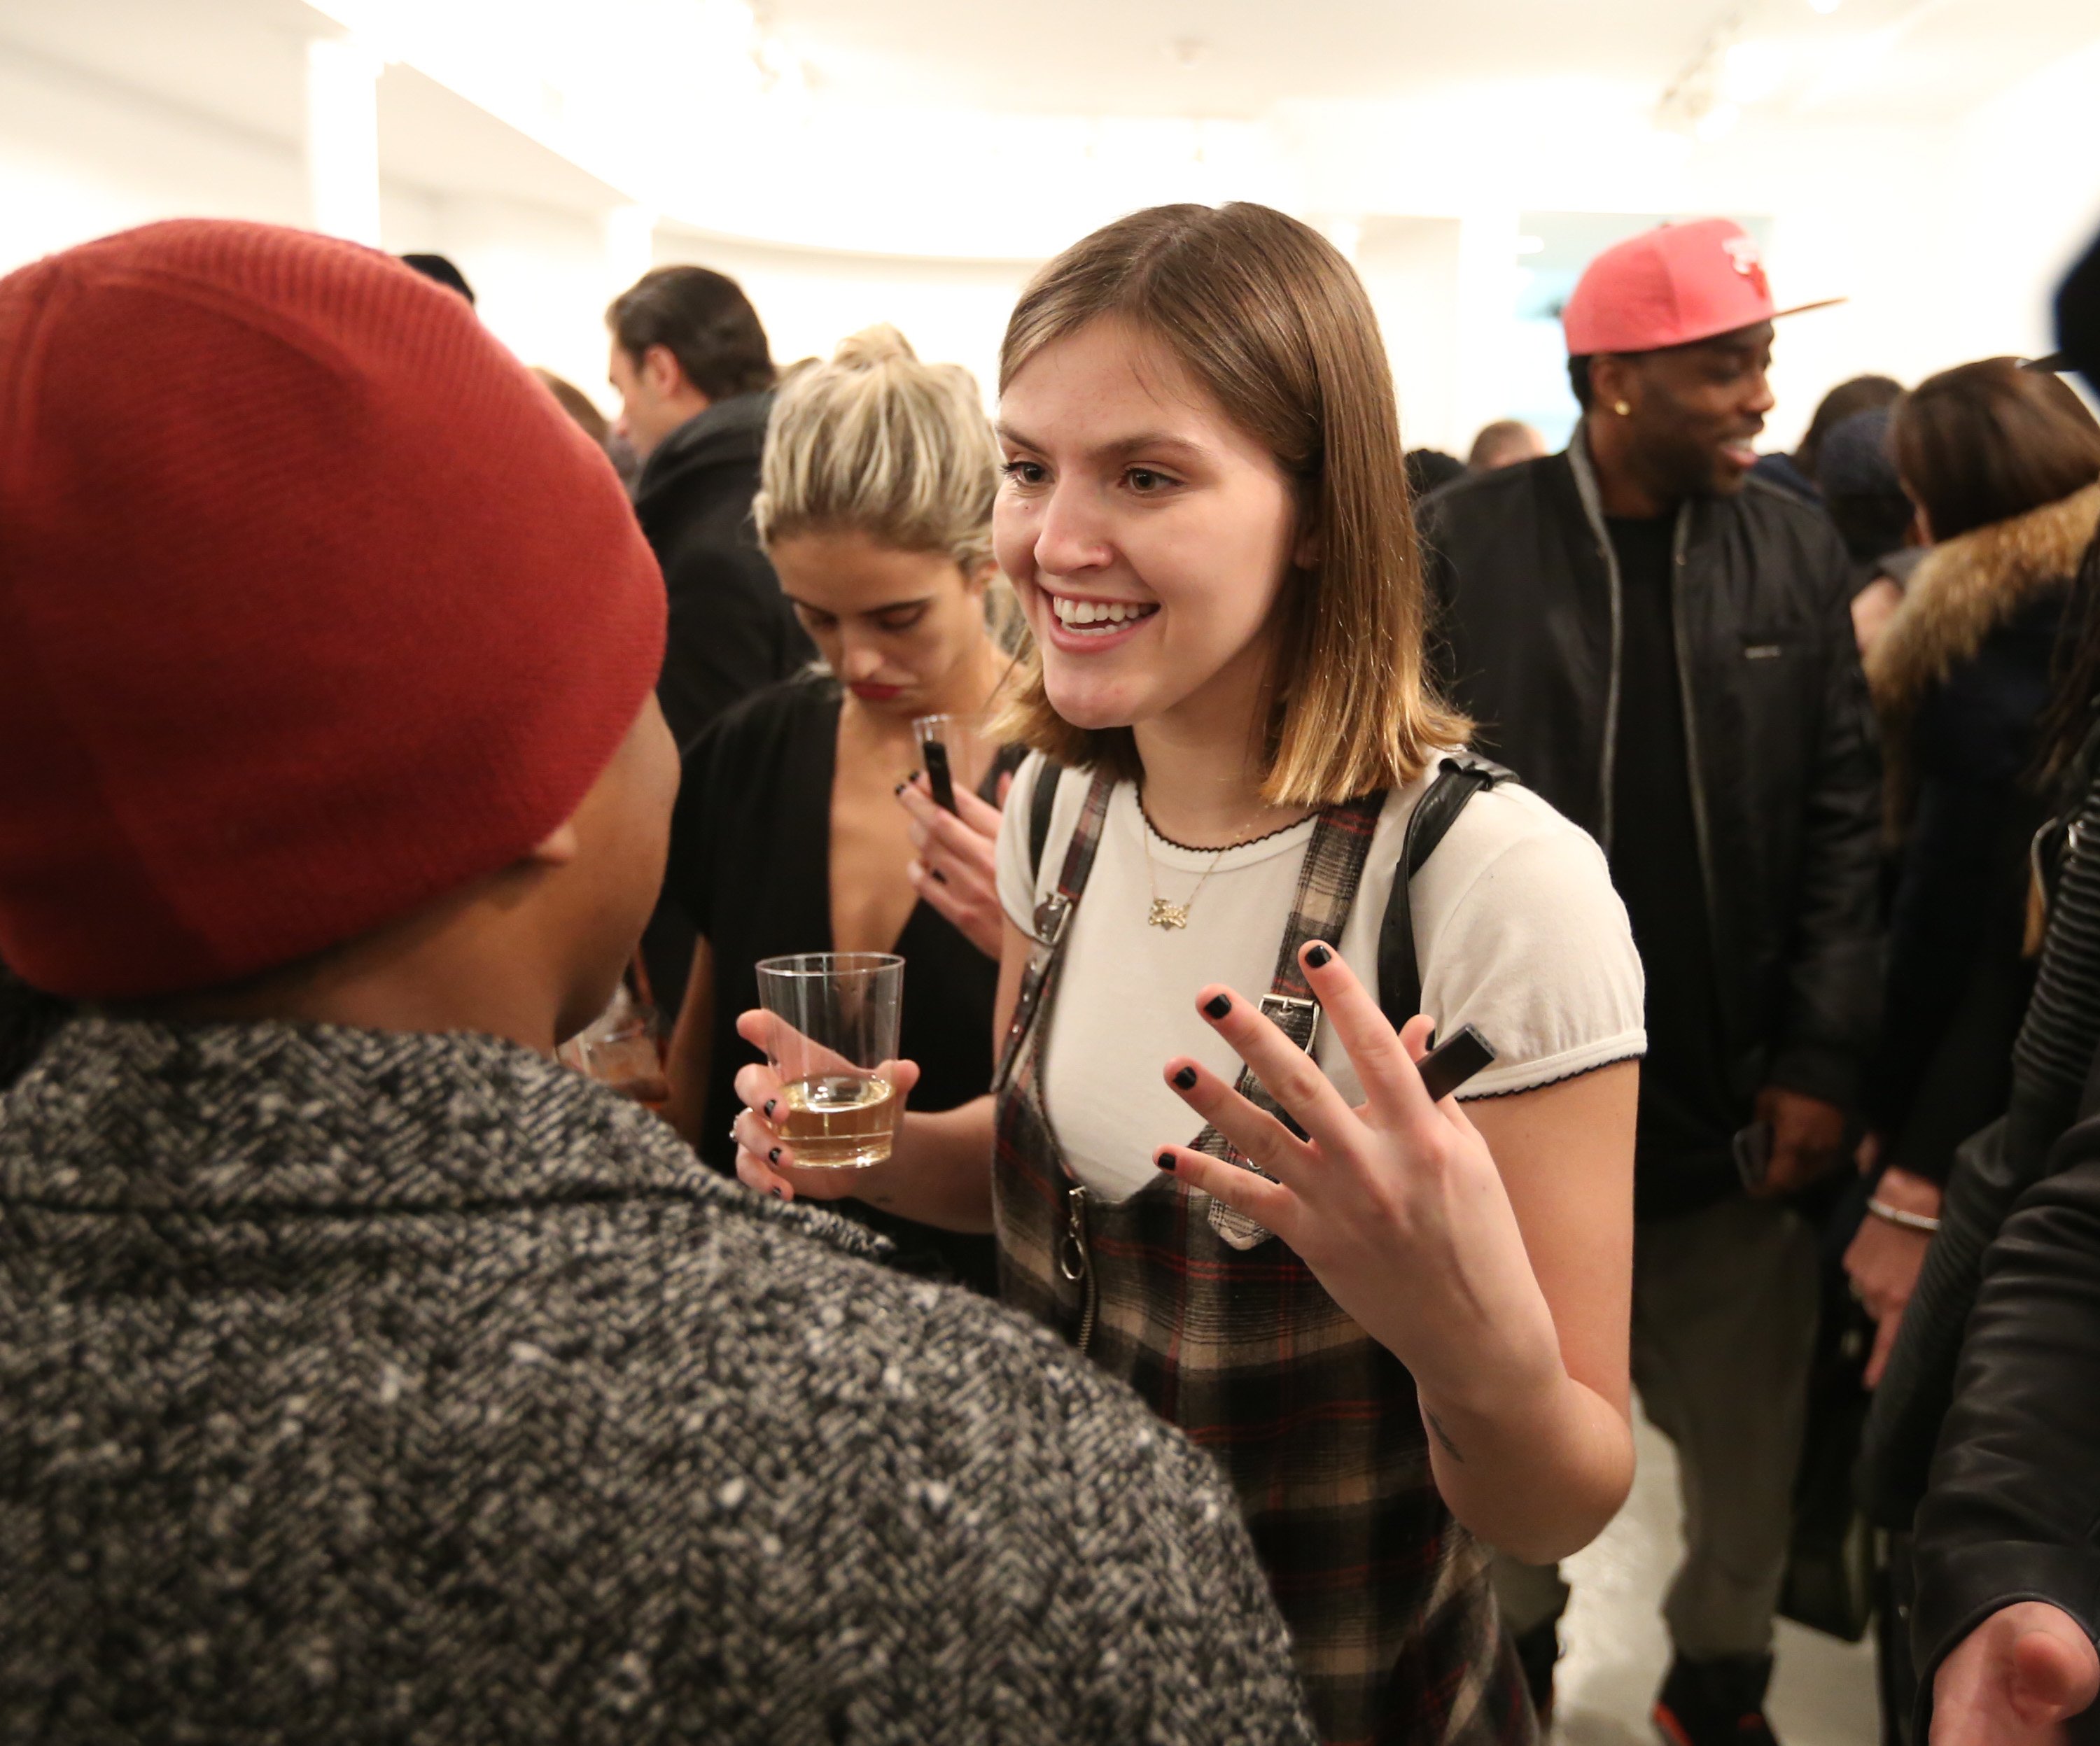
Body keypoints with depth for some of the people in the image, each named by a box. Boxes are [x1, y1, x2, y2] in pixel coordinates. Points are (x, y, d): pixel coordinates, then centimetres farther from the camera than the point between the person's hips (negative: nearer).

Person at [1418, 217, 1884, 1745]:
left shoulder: (1798, 553, 2)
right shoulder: (1463, 548, -7)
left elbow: (1844, 823, 2)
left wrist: (1823, 1061, -5)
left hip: (1734, 1101, 2)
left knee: (1749, 1447, 13)